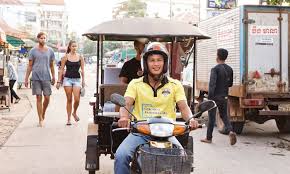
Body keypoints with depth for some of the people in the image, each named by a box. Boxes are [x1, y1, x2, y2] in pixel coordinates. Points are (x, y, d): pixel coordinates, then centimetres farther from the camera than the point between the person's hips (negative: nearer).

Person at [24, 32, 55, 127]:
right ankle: (41, 119, 5)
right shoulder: (33, 51, 3)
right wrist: (26, 78, 2)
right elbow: (30, 66, 5)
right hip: (36, 77, -1)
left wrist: (53, 77, 12)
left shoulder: (50, 51, 7)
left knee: (47, 98, 0)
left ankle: (43, 113, 28)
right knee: (39, 98, -1)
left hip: (46, 77, 1)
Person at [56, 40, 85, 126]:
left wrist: (83, 81, 2)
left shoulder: (80, 57, 5)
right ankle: (69, 119, 12)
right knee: (69, 100, 2)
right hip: (67, 79, -1)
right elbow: (61, 70, 3)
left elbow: (82, 70, 7)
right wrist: (59, 81, -1)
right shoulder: (65, 57, 2)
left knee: (77, 99, -10)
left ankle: (74, 113, 19)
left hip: (77, 79, 1)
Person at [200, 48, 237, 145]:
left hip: (215, 96, -5)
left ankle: (209, 138, 13)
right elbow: (230, 84, 15)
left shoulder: (215, 69, -14)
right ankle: (230, 131, -9)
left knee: (211, 117, 5)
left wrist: (209, 98, -21)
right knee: (224, 115, 15)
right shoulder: (229, 69, 6)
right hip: (224, 97, 6)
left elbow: (212, 84, -22)